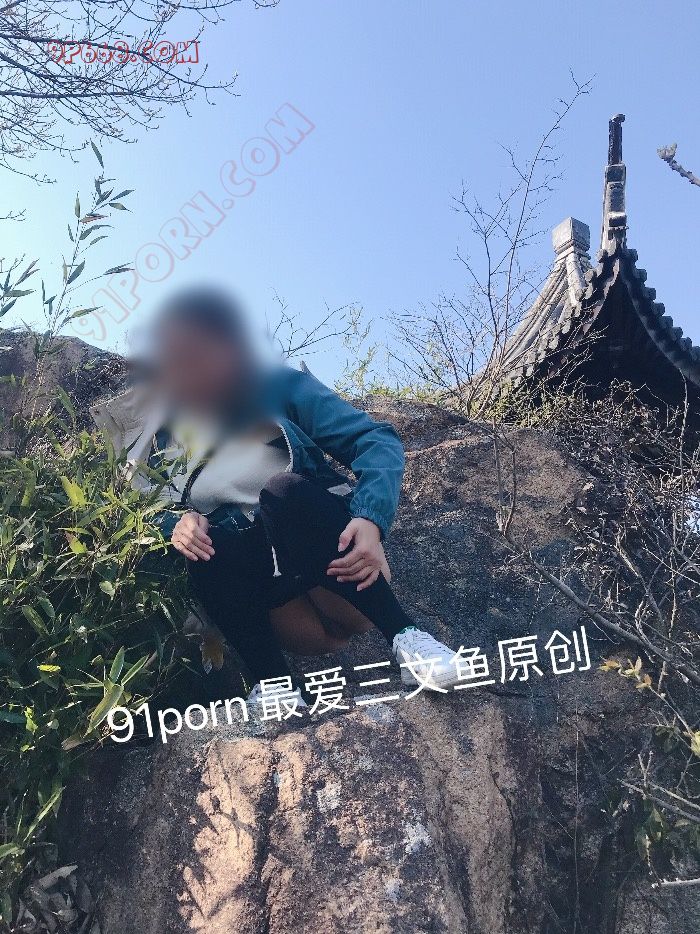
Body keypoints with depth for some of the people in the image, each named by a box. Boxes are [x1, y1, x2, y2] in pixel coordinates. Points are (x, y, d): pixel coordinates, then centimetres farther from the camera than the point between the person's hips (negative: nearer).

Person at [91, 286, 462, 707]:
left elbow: (378, 439, -8)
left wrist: (371, 519, -27)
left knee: (284, 490, -31)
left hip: (339, 557, -2)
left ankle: (404, 635, -27)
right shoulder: (160, 438, 8)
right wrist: (175, 525, -17)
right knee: (208, 546, -28)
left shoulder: (280, 387, -1)